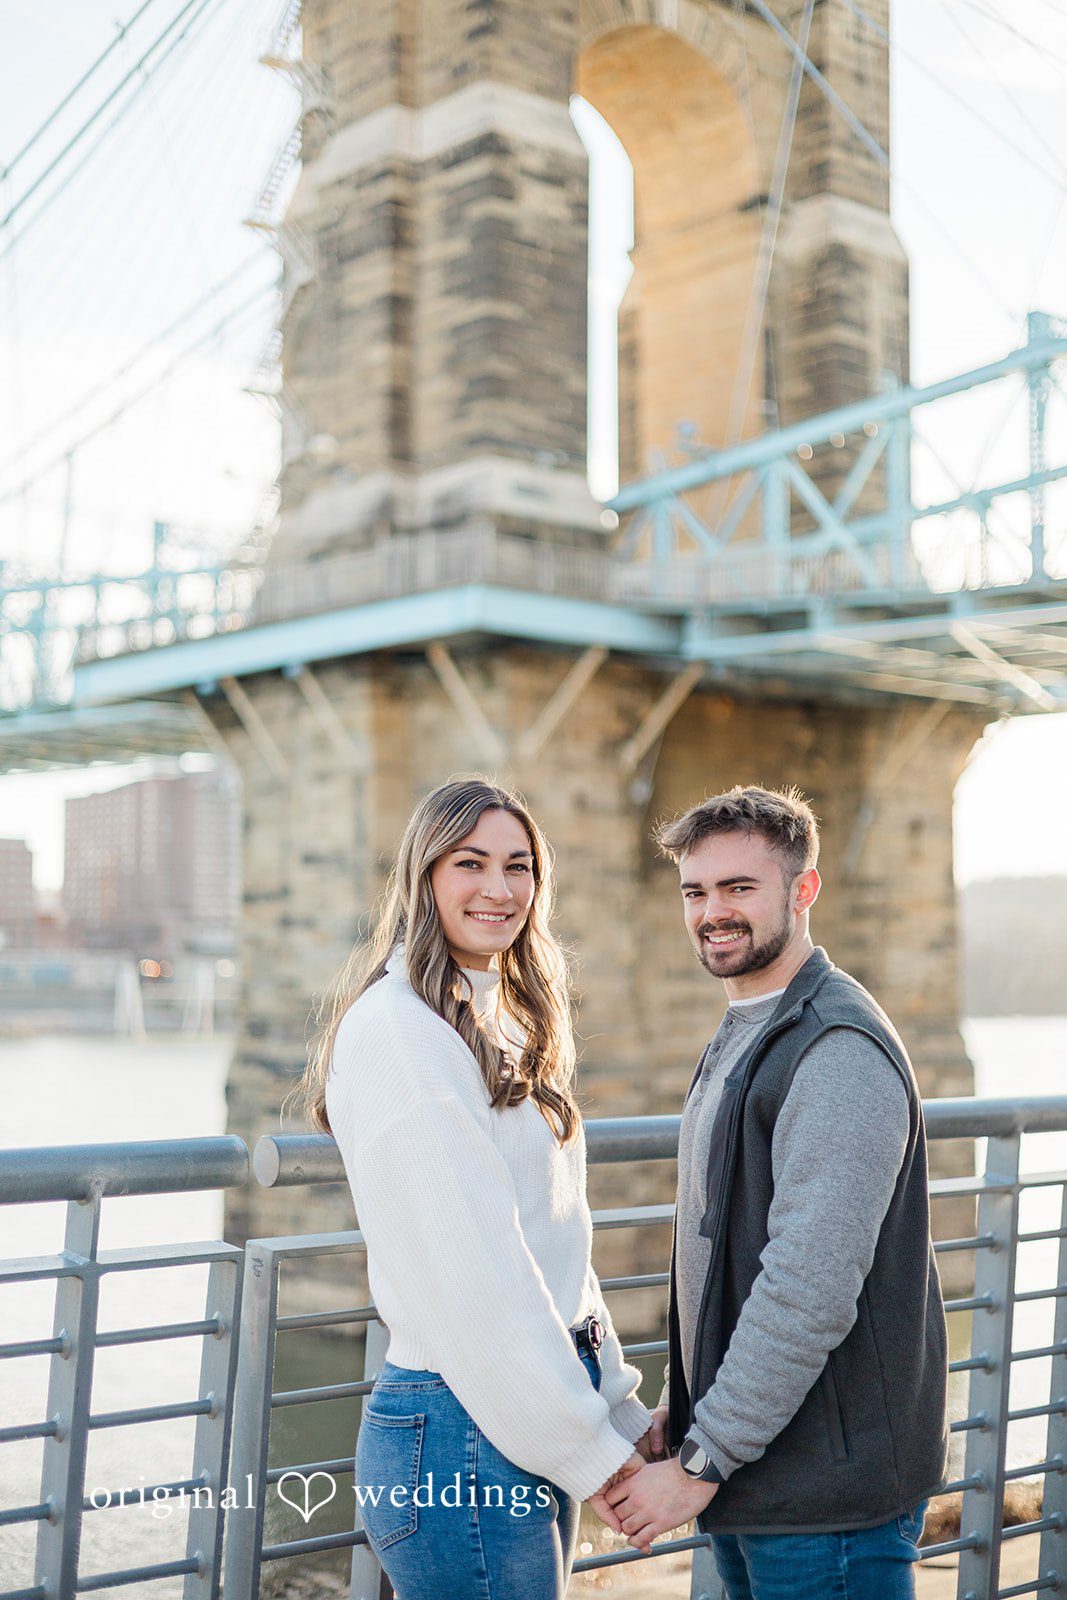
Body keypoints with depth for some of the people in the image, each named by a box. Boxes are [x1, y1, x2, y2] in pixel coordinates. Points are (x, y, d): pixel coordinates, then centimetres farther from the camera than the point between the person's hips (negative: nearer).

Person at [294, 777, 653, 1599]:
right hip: (461, 1429, -9)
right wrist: (593, 1453, -15)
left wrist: (623, 1410, 10)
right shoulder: (396, 1026, -15)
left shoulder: (501, 1024, 14)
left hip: (539, 1414, 9)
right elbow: (469, 1272, -19)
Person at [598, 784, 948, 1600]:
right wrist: (681, 1413, 12)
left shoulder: (838, 1050, -19)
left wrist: (703, 1461, -19)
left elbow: (812, 1289, -25)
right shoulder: (742, 1037, 13)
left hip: (828, 1495, -9)